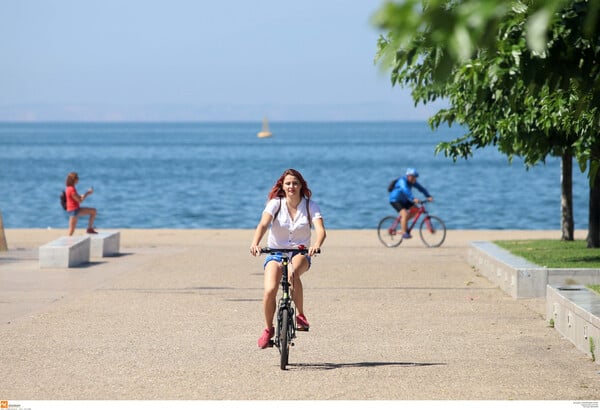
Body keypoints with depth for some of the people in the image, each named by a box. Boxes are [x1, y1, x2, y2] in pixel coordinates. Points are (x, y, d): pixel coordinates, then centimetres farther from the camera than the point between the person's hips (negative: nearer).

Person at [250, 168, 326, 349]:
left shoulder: (310, 205, -5)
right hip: (275, 253, 1)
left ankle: (301, 315, -20)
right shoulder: (275, 203, -6)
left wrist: (316, 245, -42)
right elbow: (263, 224, -22)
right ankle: (268, 329, 4)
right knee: (270, 290, -22)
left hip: (300, 254, -1)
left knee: (293, 271, -37)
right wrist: (255, 243, -42)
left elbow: (321, 230, -19)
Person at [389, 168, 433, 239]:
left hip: (403, 200, 9)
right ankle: (404, 233, -19)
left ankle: (402, 221, 15)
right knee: (405, 214, -25)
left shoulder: (412, 182, -2)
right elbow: (406, 191, -42)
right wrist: (413, 199, -54)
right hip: (395, 200, -9)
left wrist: (428, 196, -20)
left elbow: (421, 188, -7)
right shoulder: (402, 181, -26)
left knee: (415, 210, 1)